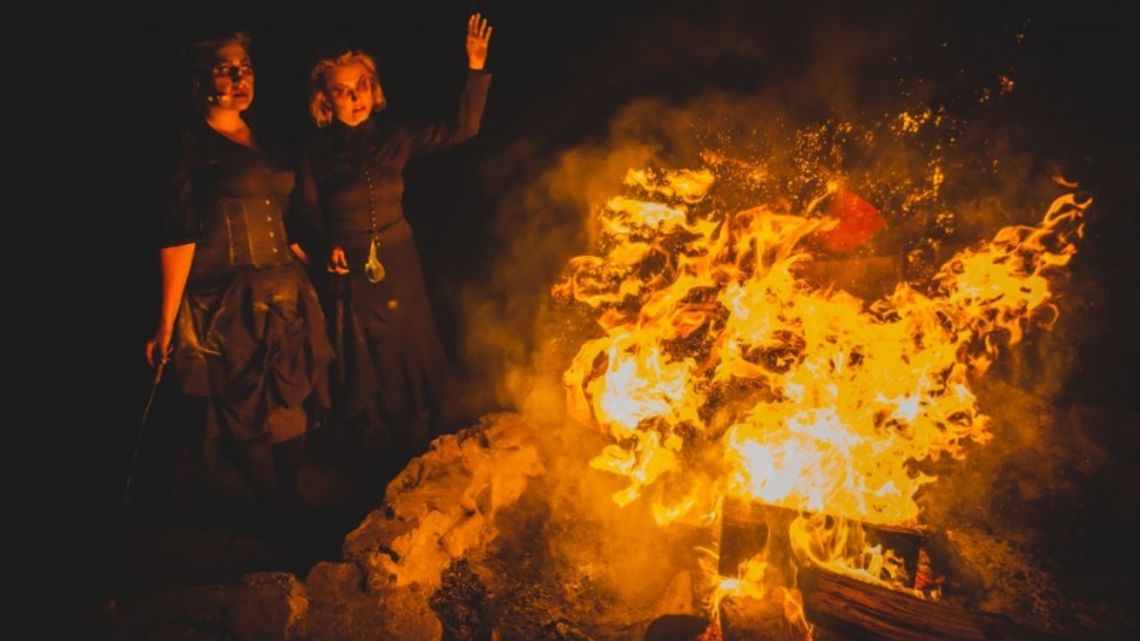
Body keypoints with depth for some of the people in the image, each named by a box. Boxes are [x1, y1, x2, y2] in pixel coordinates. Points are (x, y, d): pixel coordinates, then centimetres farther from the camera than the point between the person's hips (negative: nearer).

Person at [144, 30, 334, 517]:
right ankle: (277, 515, 17)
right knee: (251, 414, 1)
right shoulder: (190, 144, -5)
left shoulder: (265, 140, 15)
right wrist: (166, 323, -12)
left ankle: (291, 502, 24)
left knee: (294, 408, 7)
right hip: (228, 304, -6)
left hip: (286, 296, 6)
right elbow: (178, 236, -11)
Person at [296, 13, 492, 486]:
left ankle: (420, 455, 33)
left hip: (399, 264, 2)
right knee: (365, 369, 9)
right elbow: (310, 215, 6)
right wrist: (328, 247, -12)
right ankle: (379, 461, 30)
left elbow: (463, 128, -8)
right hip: (351, 272, -1)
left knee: (411, 357, 11)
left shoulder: (393, 136, -3)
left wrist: (476, 68, -17)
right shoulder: (317, 151, -6)